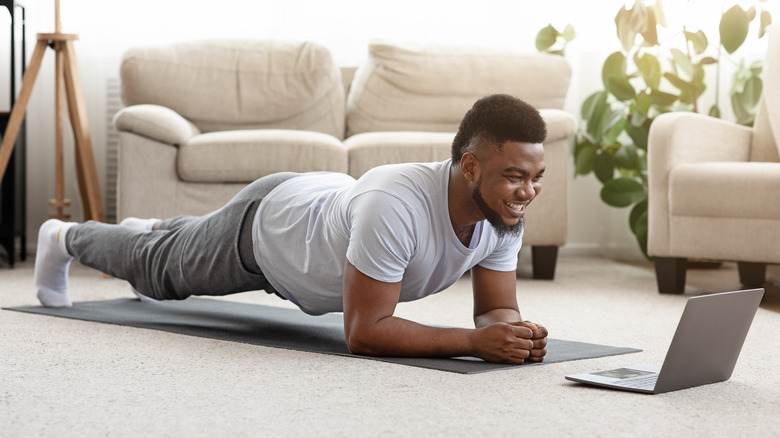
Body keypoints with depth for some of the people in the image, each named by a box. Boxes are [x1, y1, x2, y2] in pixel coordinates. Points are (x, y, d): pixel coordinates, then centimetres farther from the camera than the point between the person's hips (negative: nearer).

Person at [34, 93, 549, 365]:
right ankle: (64, 238, 54)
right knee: (160, 268, 24)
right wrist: (475, 340, -53)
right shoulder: (394, 207, -50)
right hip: (265, 223, -6)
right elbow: (363, 332, -46)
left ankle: (155, 229, 70)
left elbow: (496, 309, -18)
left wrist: (516, 331, -42)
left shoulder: (506, 215, -28)